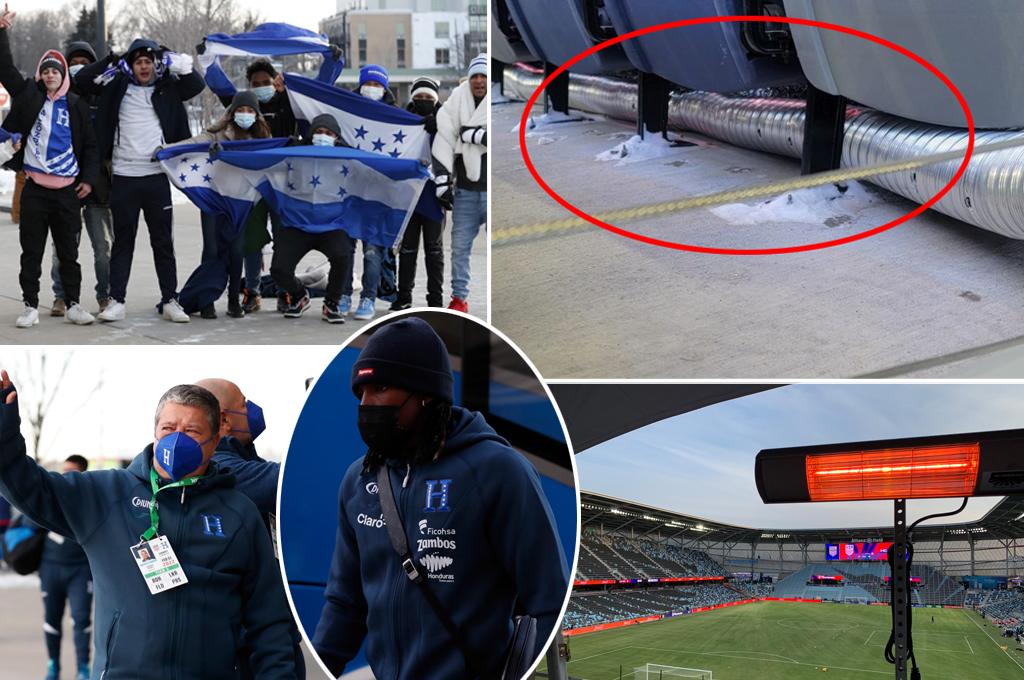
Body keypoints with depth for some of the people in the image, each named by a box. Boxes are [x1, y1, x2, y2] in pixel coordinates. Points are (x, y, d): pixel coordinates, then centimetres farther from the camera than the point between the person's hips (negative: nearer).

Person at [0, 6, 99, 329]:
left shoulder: (77, 105, 6)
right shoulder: (29, 96, 5)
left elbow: (90, 145, 9)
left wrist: (89, 178, 1)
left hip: (68, 190, 0)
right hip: (35, 188, 0)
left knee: (69, 252, 6)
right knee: (31, 251, 3)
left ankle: (73, 305, 14)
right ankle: (31, 307, 9)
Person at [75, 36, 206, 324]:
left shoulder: (167, 88, 7)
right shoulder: (118, 86, 7)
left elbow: (197, 84, -4)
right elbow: (81, 80, 3)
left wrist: (171, 60, -7)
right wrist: (113, 63, -8)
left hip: (157, 176, 0)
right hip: (124, 177, 0)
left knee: (163, 241, 6)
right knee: (123, 241, 6)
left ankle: (170, 301, 11)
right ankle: (117, 301, 9)